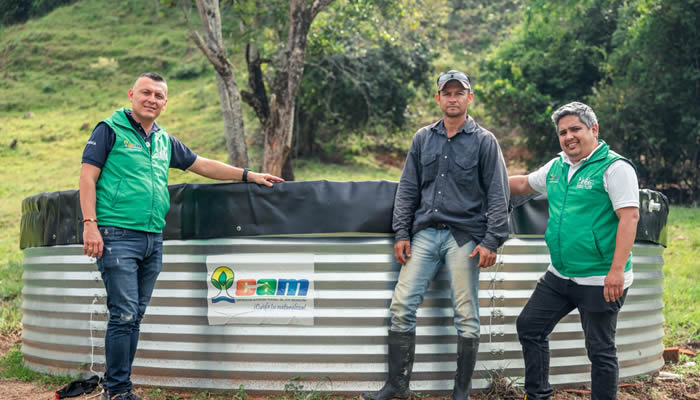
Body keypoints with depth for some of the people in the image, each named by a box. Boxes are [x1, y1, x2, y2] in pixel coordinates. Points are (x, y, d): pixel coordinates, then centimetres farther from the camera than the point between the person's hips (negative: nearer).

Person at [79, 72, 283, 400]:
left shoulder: (165, 141, 19)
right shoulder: (110, 130, 1)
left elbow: (202, 165, 27)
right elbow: (87, 177, -4)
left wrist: (249, 175, 26)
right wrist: (90, 224, -14)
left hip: (153, 239, 6)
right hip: (118, 236, -6)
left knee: (135, 316, 8)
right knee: (123, 314, -10)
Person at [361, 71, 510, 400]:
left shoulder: (484, 141, 2)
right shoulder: (423, 138, 13)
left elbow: (498, 195, -1)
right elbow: (407, 188, 14)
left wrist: (492, 241, -9)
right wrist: (401, 233, 6)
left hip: (464, 237, -3)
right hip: (425, 234, 3)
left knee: (466, 316, -1)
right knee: (401, 305, -3)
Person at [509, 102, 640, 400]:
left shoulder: (614, 167, -13)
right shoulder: (557, 167, 10)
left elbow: (629, 216, -20)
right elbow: (524, 184, 28)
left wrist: (617, 269, -27)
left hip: (600, 281, -8)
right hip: (559, 276, 8)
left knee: (600, 350, 2)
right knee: (529, 326, 12)